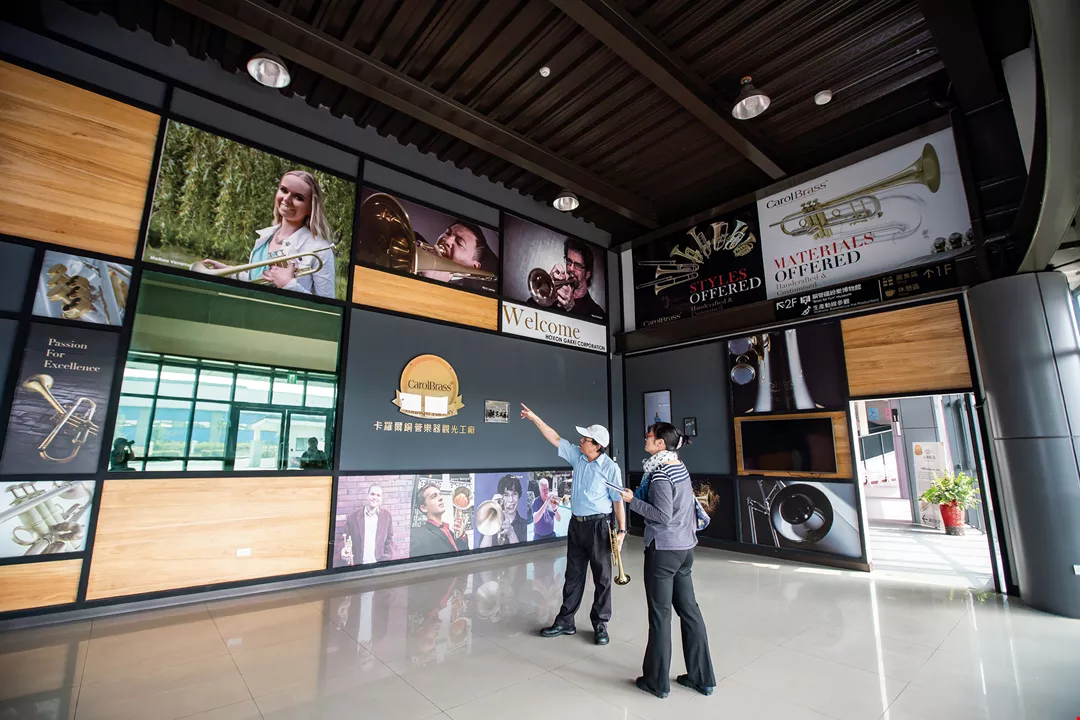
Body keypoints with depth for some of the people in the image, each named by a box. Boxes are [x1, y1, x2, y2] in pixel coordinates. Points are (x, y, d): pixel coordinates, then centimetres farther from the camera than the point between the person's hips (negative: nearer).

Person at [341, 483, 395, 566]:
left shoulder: (387, 515, 2)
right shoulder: (352, 517, 0)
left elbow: (389, 541, 6)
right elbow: (347, 542, 7)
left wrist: (386, 563, -3)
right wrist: (345, 552, -12)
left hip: (379, 565, -1)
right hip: (358, 566, 1)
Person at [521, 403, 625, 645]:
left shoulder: (610, 468, -14)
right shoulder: (578, 456, 1)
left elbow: (618, 500, -11)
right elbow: (555, 439, 3)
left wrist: (622, 529, -14)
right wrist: (535, 418, -1)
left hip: (598, 526, -6)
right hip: (576, 525, 6)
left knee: (602, 577, 8)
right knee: (573, 575, 15)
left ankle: (600, 625, 23)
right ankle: (565, 622, 26)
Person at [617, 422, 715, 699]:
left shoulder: (660, 474, -19)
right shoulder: (680, 468, 7)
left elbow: (663, 515, -21)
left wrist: (633, 500, -16)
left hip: (663, 549, -8)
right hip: (685, 547, 8)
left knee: (660, 614, 5)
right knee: (689, 609, 15)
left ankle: (657, 681, 19)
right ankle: (701, 677, 26)